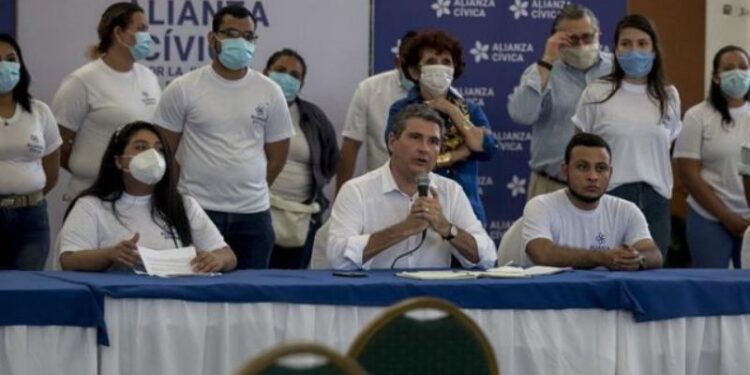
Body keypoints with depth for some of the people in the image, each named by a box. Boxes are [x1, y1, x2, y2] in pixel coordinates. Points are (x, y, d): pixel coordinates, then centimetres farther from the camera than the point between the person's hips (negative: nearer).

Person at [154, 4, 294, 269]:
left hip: (254, 214, 2)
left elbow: (277, 154, 12)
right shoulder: (184, 89, -2)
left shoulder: (270, 93, 5)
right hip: (197, 210, -2)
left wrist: (249, 189, 13)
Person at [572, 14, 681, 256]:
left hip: (655, 198, 3)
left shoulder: (669, 96, 10)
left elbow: (667, 148, 17)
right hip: (610, 194, -3)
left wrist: (664, 187, 14)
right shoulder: (596, 94, 0)